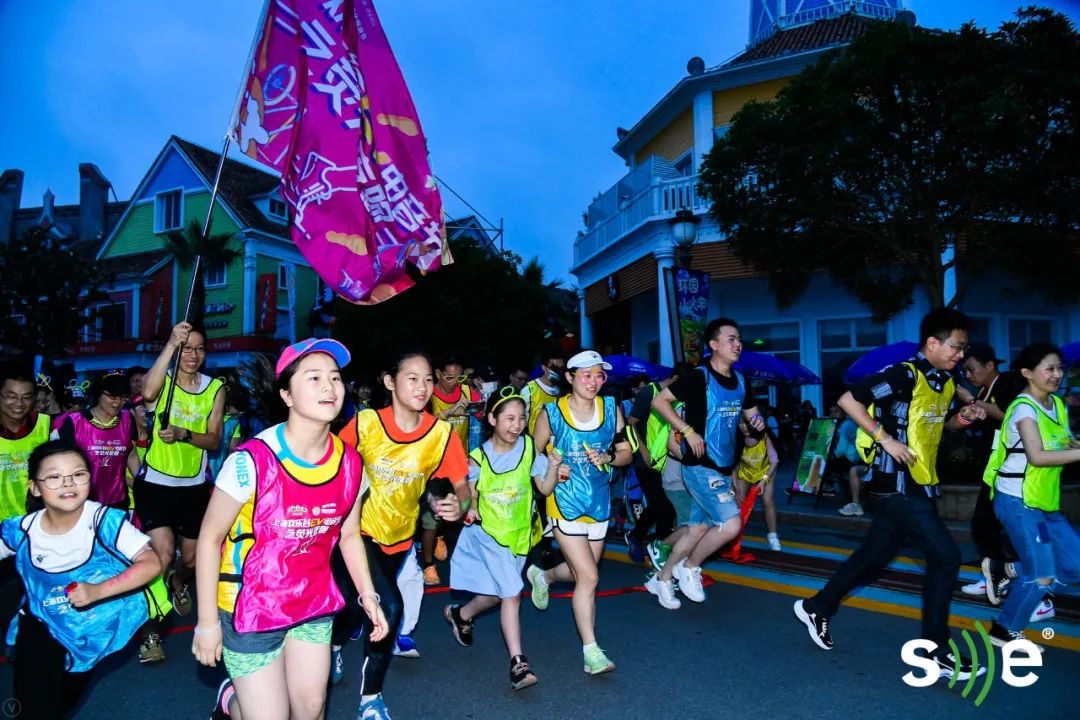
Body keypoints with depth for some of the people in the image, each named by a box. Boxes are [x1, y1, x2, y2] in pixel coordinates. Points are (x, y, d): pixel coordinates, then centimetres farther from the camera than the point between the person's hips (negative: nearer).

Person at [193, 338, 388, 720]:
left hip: (314, 602, 5)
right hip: (251, 606, -4)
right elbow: (210, 538, -14)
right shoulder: (253, 460, -24)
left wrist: (368, 595, 3)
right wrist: (207, 621, -10)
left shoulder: (350, 462, -9)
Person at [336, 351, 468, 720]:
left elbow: (461, 485, -12)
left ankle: (335, 644, 52)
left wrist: (459, 505, -32)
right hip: (360, 529, -3)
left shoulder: (442, 433, -17)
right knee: (388, 606, -15)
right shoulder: (365, 423, -20)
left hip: (398, 535, 3)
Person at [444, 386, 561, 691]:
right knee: (512, 595, -13)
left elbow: (545, 488, -7)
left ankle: (460, 615, 46)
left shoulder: (529, 448, -11)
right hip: (488, 532, -4)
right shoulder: (478, 458, -14)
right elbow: (468, 493, -2)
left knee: (496, 593, 19)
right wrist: (468, 509, -23)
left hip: (519, 533, 4)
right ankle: (518, 663, -3)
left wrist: (553, 467, -25)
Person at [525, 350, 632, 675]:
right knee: (589, 577, -8)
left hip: (599, 502, 5)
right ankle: (591, 652, 8)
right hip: (565, 503, -5)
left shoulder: (612, 408, -2)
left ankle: (543, 575, 53)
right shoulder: (552, 413, -11)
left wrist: (608, 458, -16)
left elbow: (626, 452, 5)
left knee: (581, 572, 20)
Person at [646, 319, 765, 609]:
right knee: (731, 524, -16)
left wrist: (758, 421, -2)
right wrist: (688, 431, -19)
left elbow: (751, 413, 22)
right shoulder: (699, 377, -13)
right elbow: (659, 401, -14)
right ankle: (689, 568, 8)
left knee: (698, 529, 13)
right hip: (701, 467, -8)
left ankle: (662, 578, 28)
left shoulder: (740, 380, 9)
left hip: (724, 468, 8)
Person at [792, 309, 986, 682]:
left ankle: (817, 608, 30)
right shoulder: (904, 375, -17)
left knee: (875, 555, 15)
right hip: (896, 483, -9)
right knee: (946, 556, -9)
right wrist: (886, 438, -22)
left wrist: (962, 418, 3)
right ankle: (935, 651, 4)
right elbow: (848, 400, -20)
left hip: (920, 484, 9)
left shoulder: (946, 383, 10)